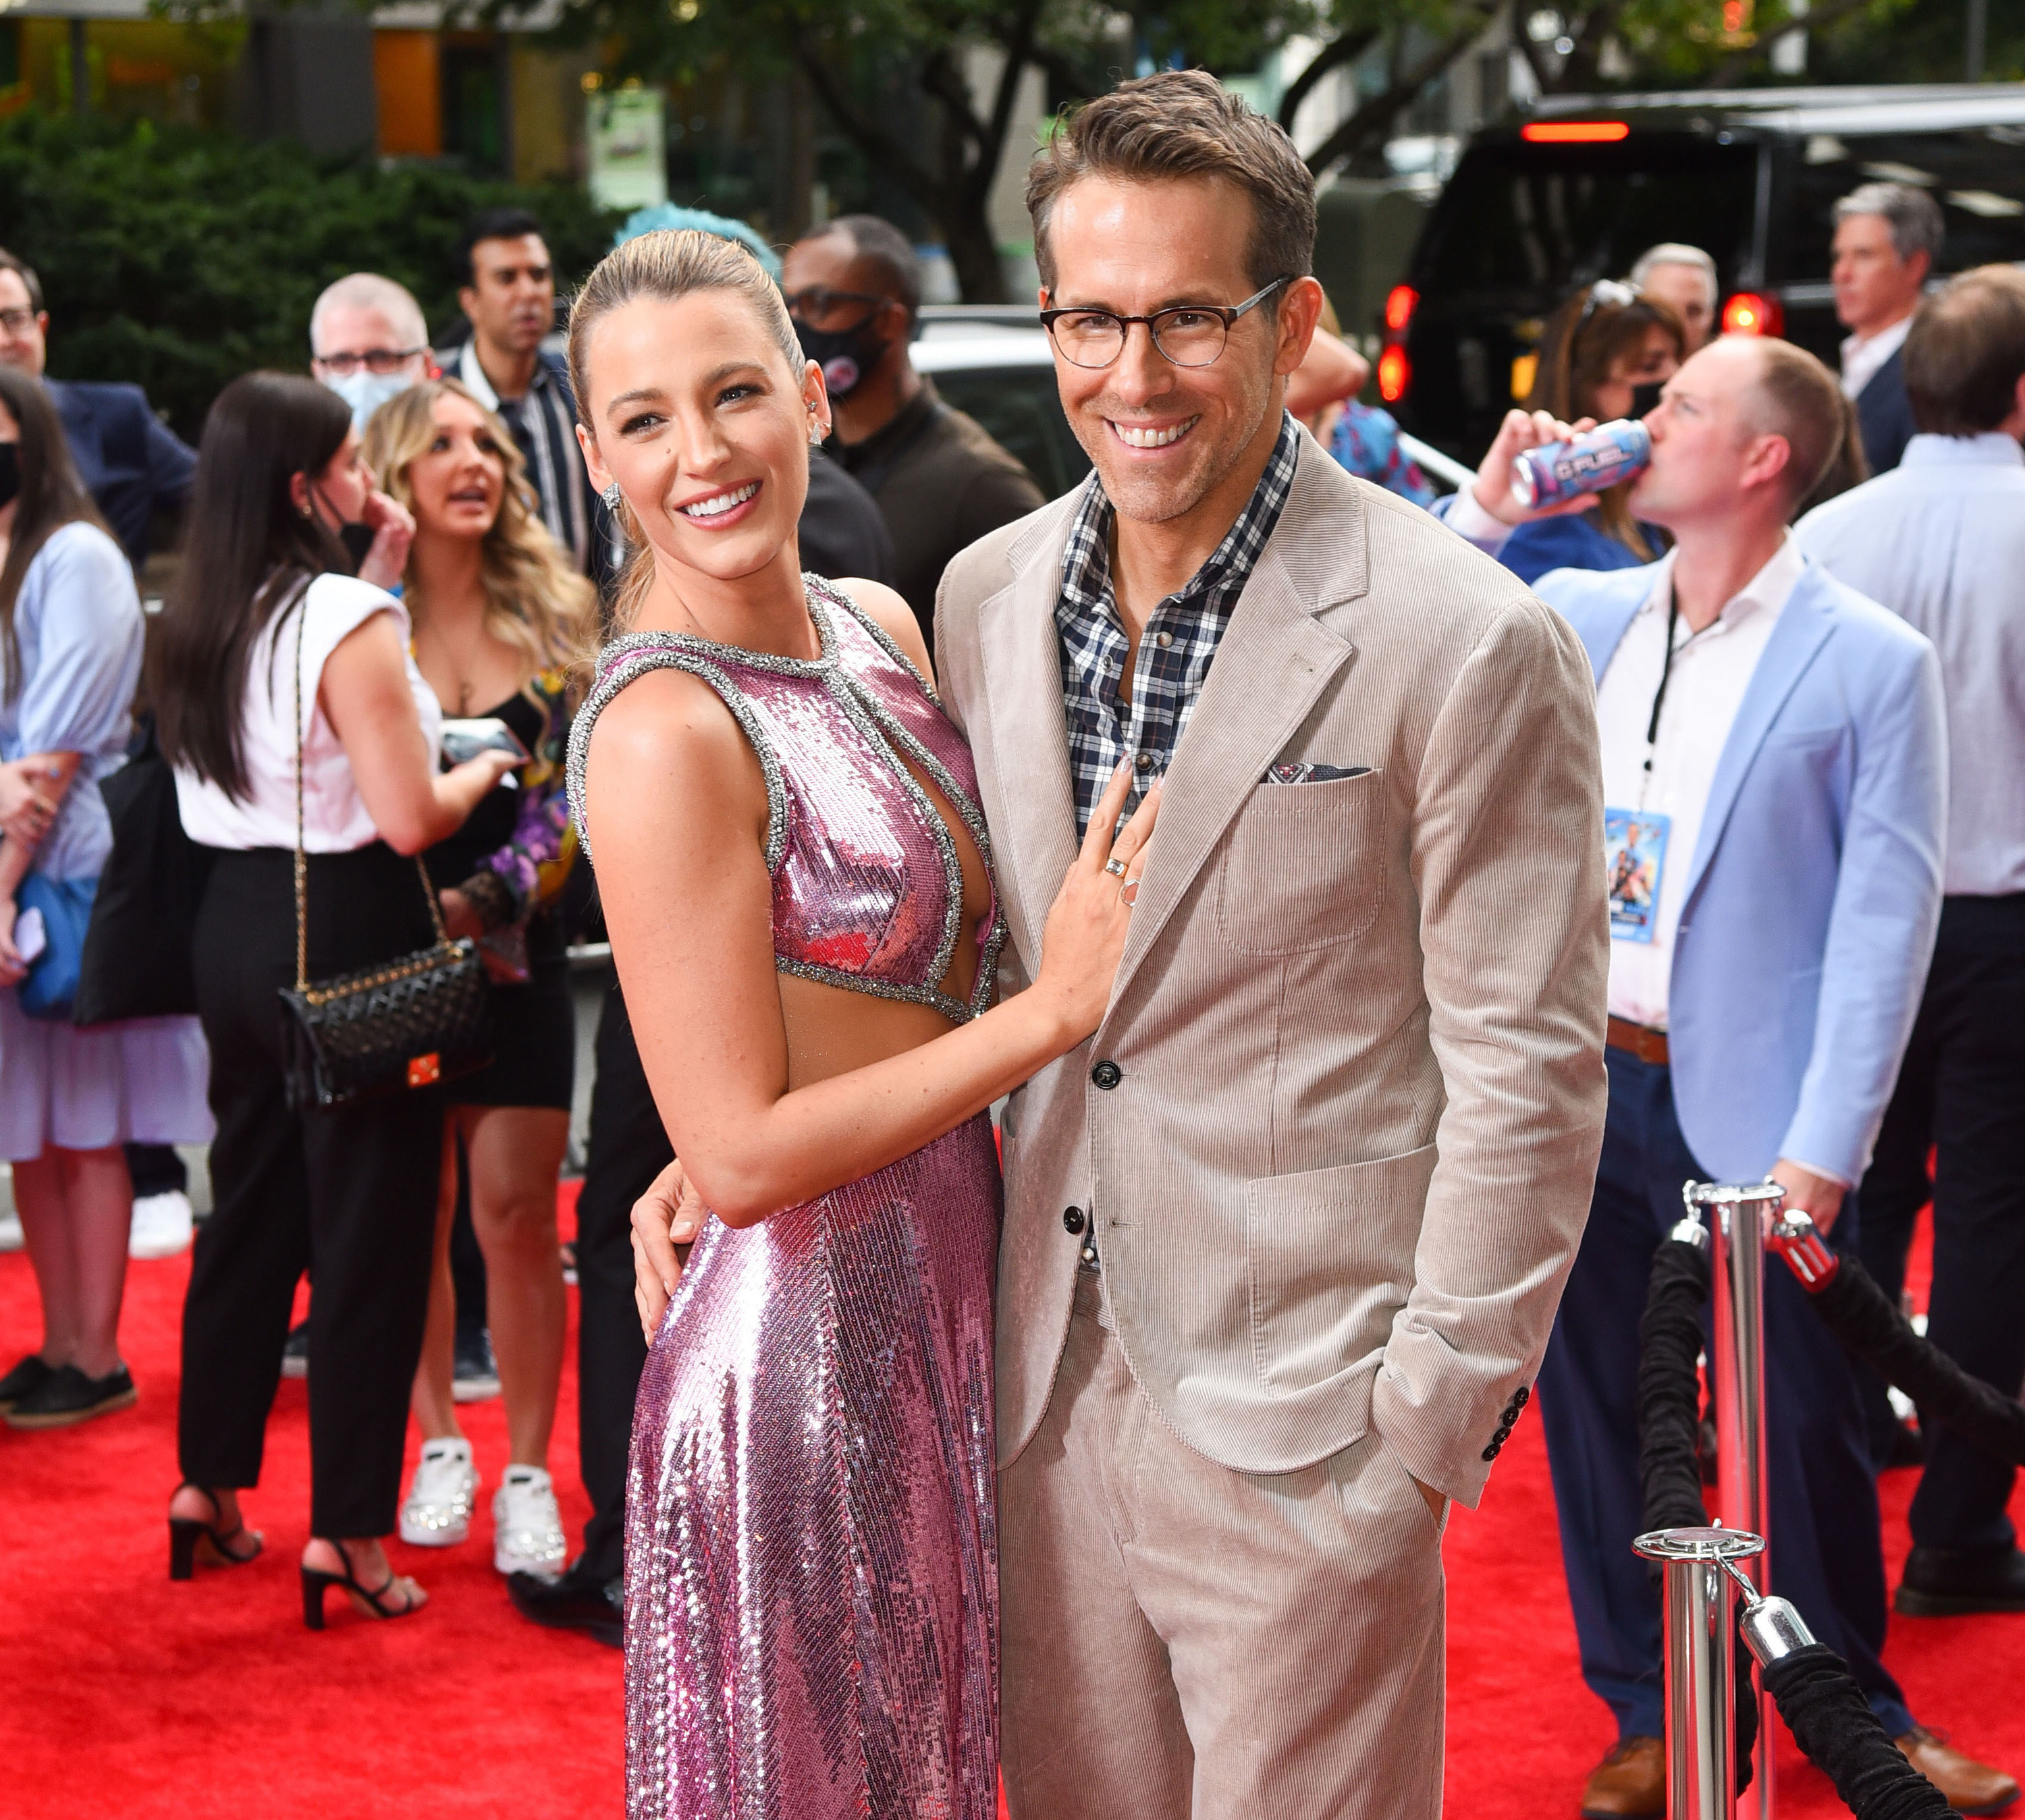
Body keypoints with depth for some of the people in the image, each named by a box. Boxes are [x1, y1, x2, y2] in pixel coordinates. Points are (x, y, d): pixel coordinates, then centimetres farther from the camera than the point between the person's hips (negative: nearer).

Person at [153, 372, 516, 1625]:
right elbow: (410, 816, -21)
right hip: (348, 936, -8)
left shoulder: (207, 622, 7)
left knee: (251, 1208, 19)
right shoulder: (346, 618, -18)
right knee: (368, 1236, 1)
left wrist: (378, 580, 15)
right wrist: (481, 775, -1)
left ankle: (209, 1487, 28)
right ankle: (346, 1532, 6)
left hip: (237, 921, 8)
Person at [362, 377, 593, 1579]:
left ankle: (528, 1474, 6)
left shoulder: (553, 613, 3)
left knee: (517, 1213, -3)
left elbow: (566, 794, -1)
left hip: (516, 952, 0)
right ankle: (439, 1445, 22)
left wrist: (486, 902, -14)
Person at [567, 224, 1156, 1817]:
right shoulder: (662, 732, -19)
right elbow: (741, 1156, -21)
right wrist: (1057, 1008, -18)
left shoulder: (880, 626, 5)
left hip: (950, 1309, 8)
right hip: (805, 1341, -8)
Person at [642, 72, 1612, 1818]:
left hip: (1297, 1432, -5)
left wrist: (1429, 1425, -12)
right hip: (1045, 1397, 6)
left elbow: (1526, 1070, -10)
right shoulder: (988, 596, 6)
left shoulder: (1468, 645, -12)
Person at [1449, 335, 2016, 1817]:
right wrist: (1483, 510, -1)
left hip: (1750, 1114, -4)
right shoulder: (1576, 615, 7)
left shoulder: (1869, 664, -7)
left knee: (1804, 1434, 9)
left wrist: (1821, 1152, -15)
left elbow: (1885, 919, -9)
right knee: (1595, 1418, 12)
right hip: (1570, 1089, 4)